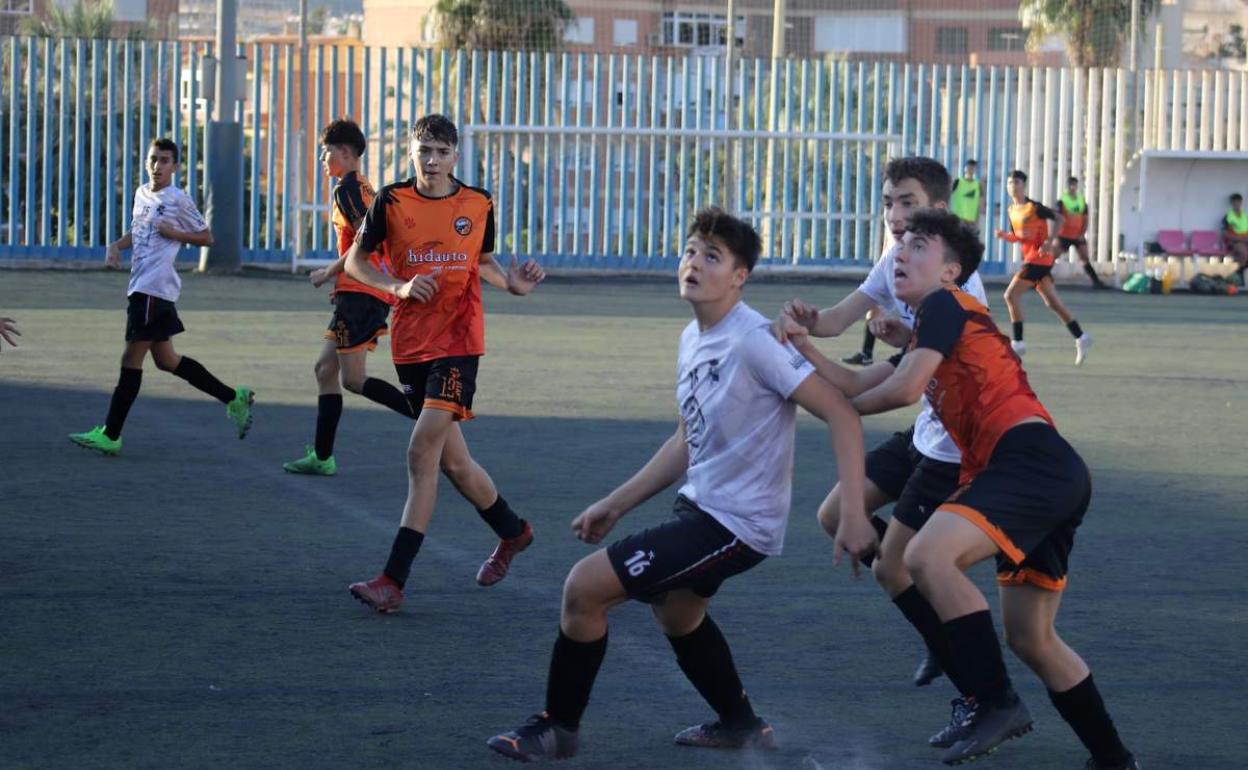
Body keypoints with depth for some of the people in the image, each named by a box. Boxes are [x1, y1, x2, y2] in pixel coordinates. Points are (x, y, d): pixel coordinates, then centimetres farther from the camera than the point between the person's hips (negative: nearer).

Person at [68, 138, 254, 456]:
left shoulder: (179, 200, -6)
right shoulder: (142, 193, 17)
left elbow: (206, 237, 0)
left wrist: (174, 233, -13)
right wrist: (116, 246, 12)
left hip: (155, 288, -9)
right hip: (141, 286, 9)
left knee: (131, 358, -7)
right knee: (166, 359, 14)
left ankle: (110, 435, -4)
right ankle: (234, 398, 23)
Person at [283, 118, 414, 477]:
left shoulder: (347, 188, -10)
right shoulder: (364, 187, 20)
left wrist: (330, 272, -11)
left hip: (360, 293, -10)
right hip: (374, 293, 10)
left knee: (353, 379, -10)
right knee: (325, 368, 11)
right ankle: (322, 457, 10)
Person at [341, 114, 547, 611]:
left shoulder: (478, 205, 1)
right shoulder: (391, 202, -1)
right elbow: (356, 261, 5)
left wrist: (512, 283, -2)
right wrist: (398, 286, -12)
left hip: (459, 342, -3)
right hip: (411, 343, 3)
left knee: (422, 451, -16)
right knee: (452, 460, 11)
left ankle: (393, 580, -18)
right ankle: (512, 532, 39)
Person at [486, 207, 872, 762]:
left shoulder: (754, 342, -23)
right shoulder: (693, 339, 5)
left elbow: (841, 415, -24)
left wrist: (853, 517, -29)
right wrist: (615, 504, 17)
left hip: (735, 524, -10)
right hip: (702, 505, 10)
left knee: (584, 588, -10)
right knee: (675, 609, 33)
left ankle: (557, 730, 8)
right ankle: (740, 726, 49)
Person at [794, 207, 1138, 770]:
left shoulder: (945, 303, 1)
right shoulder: (930, 331, 28)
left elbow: (905, 389, -8)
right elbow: (856, 385, 27)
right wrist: (802, 345, 15)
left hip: (1032, 463, -11)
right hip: (1051, 478, 11)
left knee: (927, 555, -27)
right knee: (1030, 638, 16)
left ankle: (994, 702, -23)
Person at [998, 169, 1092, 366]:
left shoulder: (1034, 207, -11)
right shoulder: (1012, 210, 12)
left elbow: (1058, 218, -10)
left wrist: (1050, 241, -20)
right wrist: (1004, 235, -1)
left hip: (1039, 257, -9)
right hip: (1030, 258, 9)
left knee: (1011, 295, -13)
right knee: (1052, 302, 12)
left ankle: (1018, 342, -9)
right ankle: (1080, 337, 18)